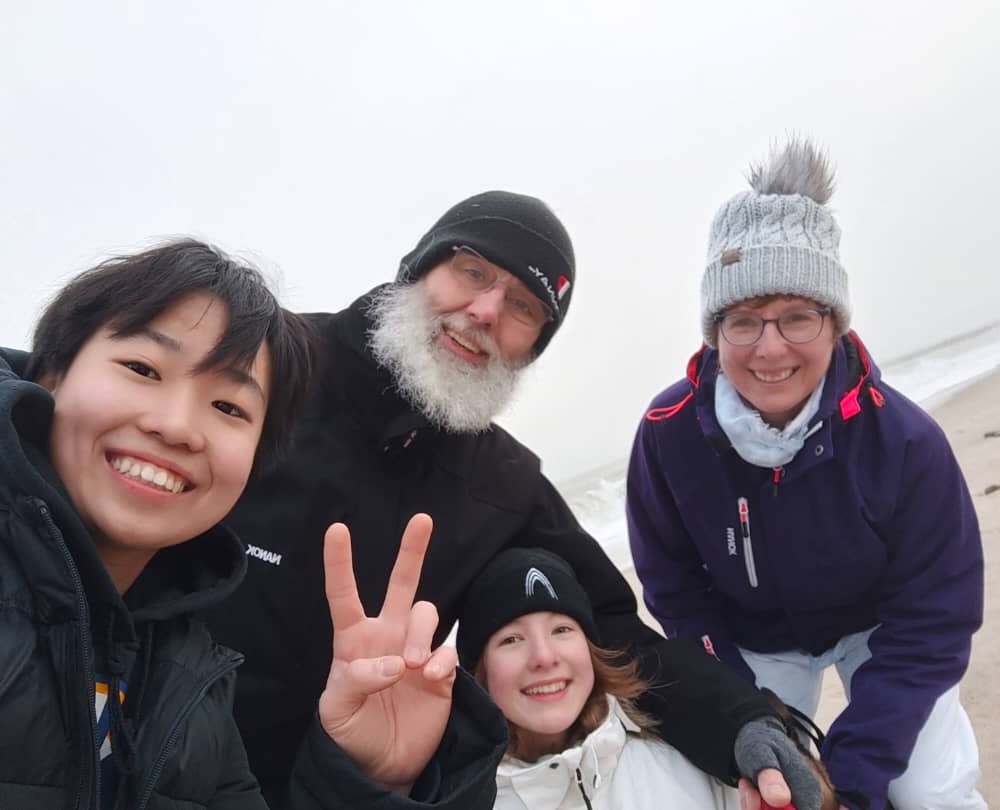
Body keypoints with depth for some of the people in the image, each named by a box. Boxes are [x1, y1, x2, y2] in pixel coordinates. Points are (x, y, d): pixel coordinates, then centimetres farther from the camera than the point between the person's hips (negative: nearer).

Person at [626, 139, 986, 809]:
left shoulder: (905, 441, -32)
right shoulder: (669, 433, -29)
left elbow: (931, 622, -23)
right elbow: (674, 588, -15)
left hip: (880, 628, 0)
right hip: (754, 640, 1)